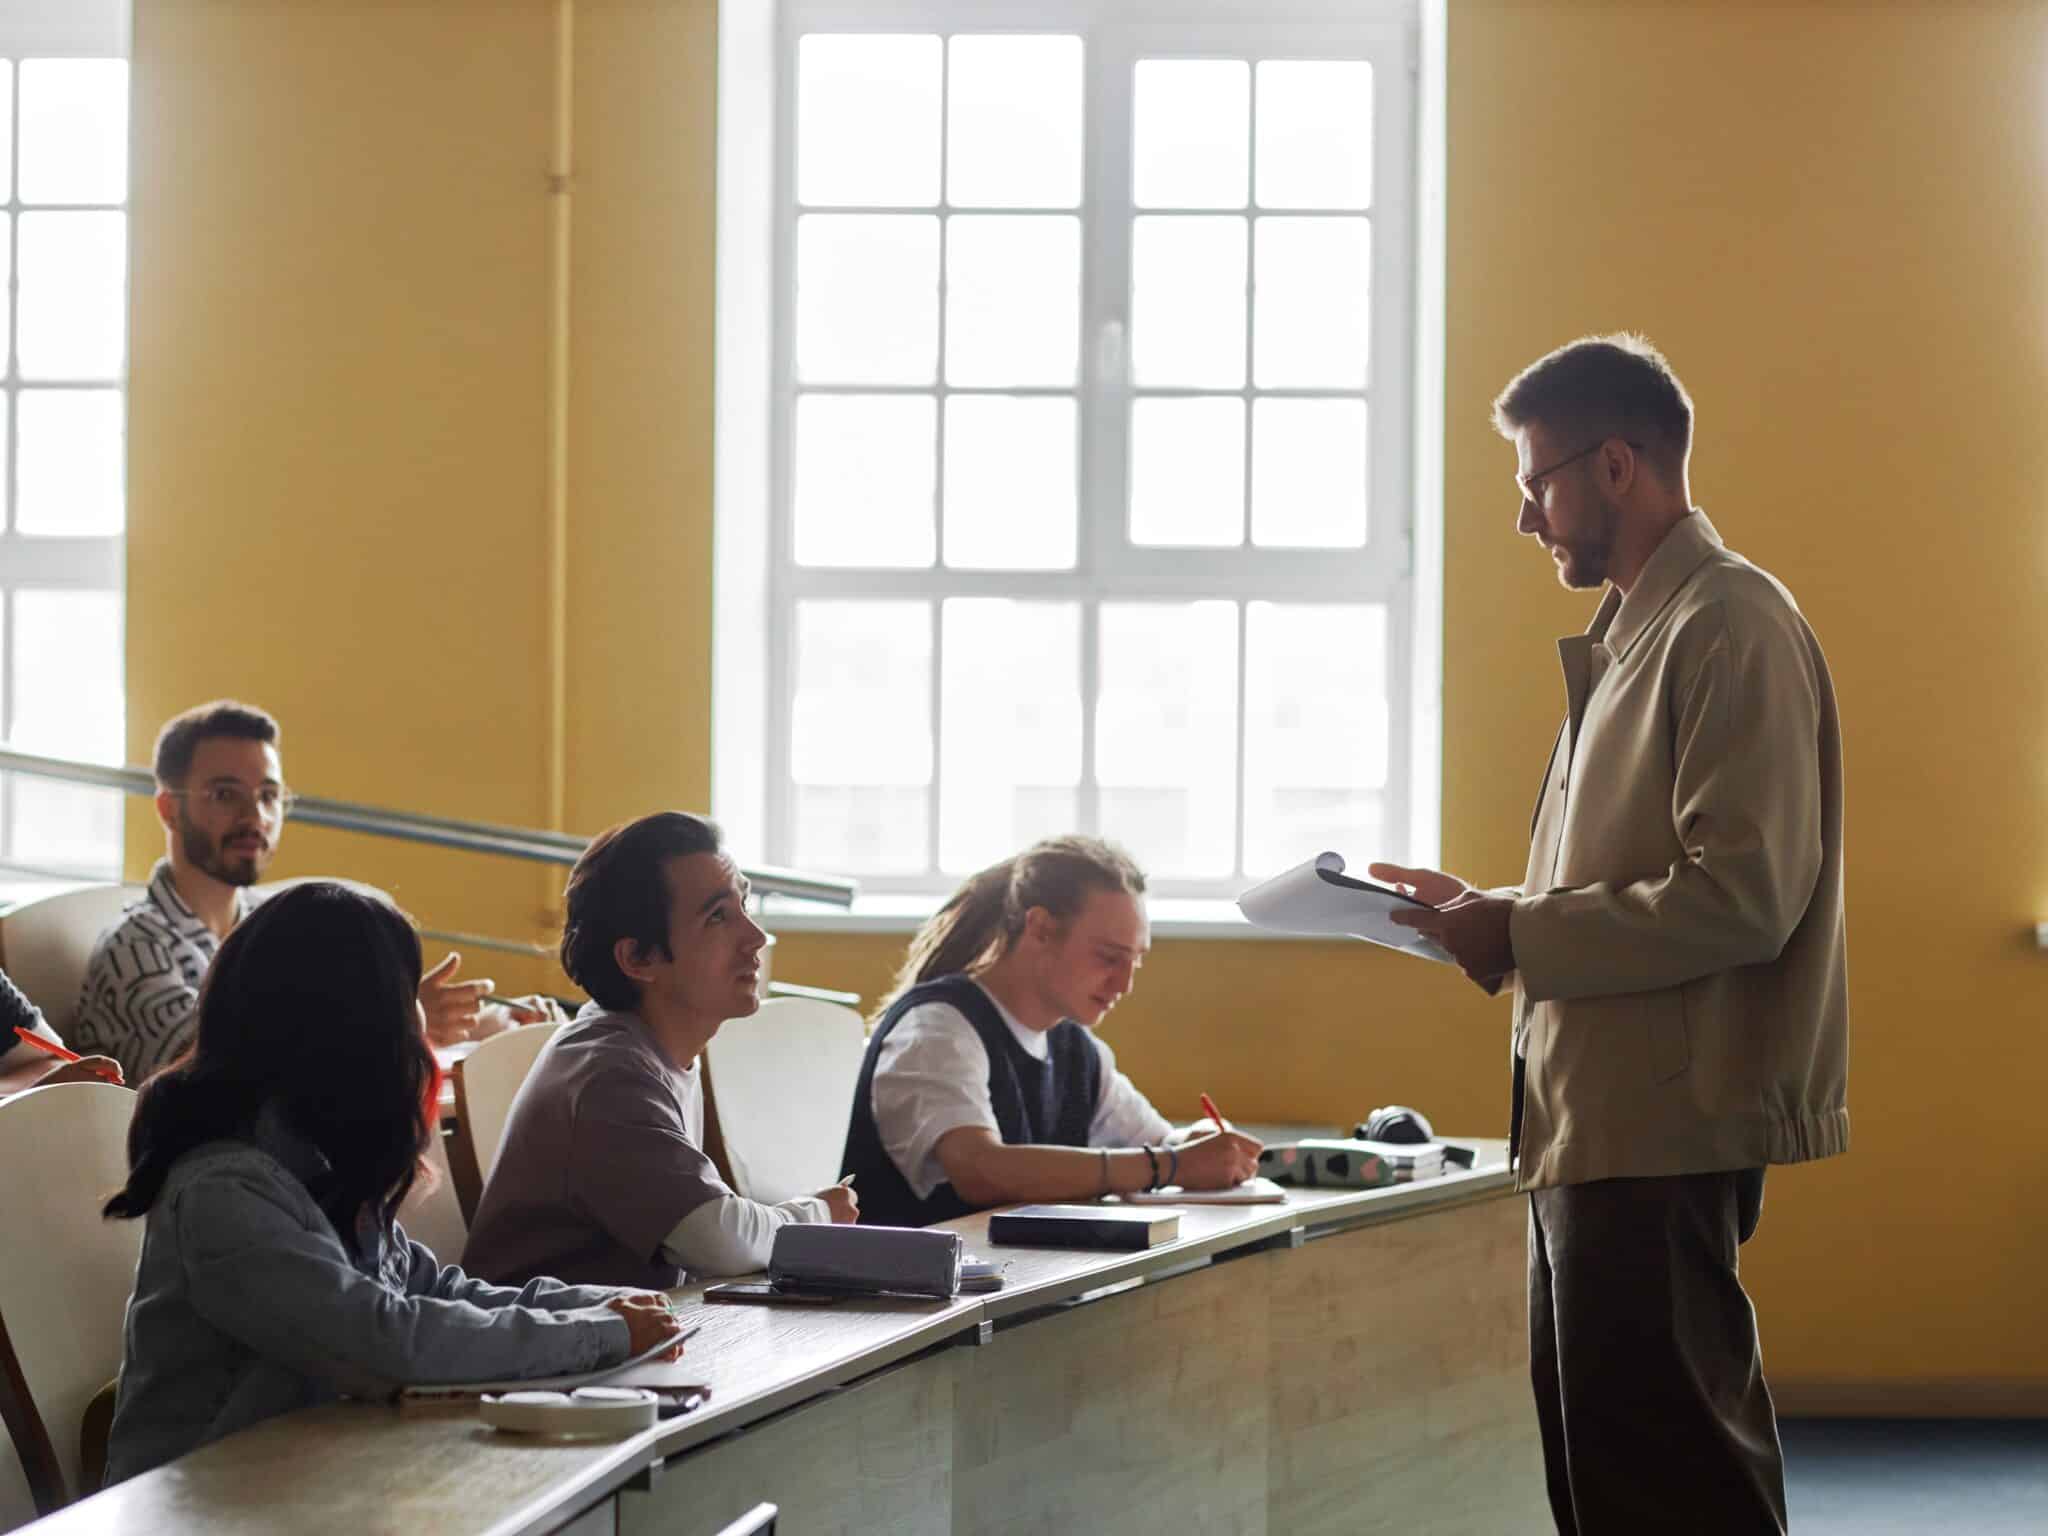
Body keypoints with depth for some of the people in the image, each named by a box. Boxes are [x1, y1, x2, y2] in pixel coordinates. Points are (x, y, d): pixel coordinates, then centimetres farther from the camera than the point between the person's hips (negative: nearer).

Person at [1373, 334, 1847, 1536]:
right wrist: (1494, 917, 9)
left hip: (1662, 1132, -10)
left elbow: (1741, 896, -21)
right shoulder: (1636, 633, 18)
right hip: (1601, 1127, 10)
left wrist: (1519, 933, -15)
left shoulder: (1729, 626, -13)